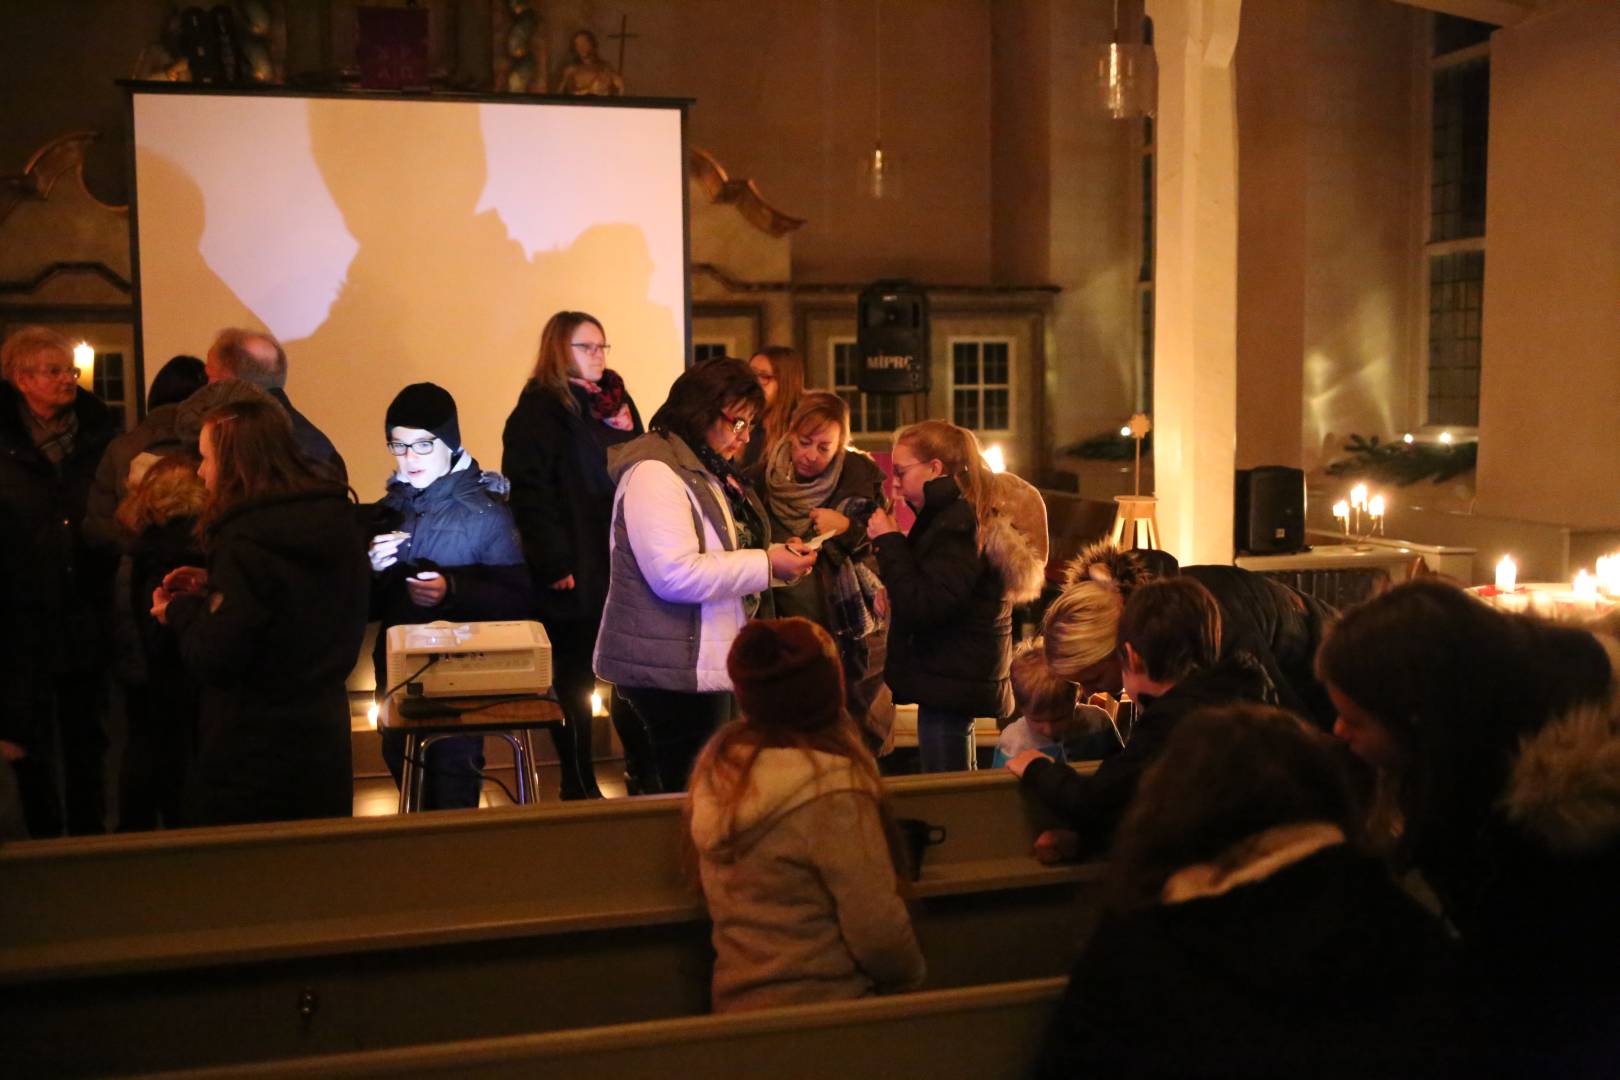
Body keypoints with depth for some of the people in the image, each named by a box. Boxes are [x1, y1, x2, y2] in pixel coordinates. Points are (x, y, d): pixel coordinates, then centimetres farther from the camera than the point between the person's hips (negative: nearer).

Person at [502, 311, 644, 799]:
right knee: (576, 678, 3)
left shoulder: (618, 403, 15)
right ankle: (579, 787, 12)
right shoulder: (539, 409, -7)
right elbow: (529, 491, -15)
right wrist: (555, 564, -20)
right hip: (576, 572, -6)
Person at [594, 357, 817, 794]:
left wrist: (780, 558, 7)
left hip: (707, 666, 10)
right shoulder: (654, 472, -15)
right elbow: (676, 574, -26)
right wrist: (766, 565, -20)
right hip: (671, 673, -10)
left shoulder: (708, 471, 17)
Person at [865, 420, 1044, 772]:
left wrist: (889, 542, -18)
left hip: (952, 686, -11)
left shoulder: (958, 526, -18)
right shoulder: (958, 516, 15)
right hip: (958, 681, 11)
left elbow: (921, 607, -25)